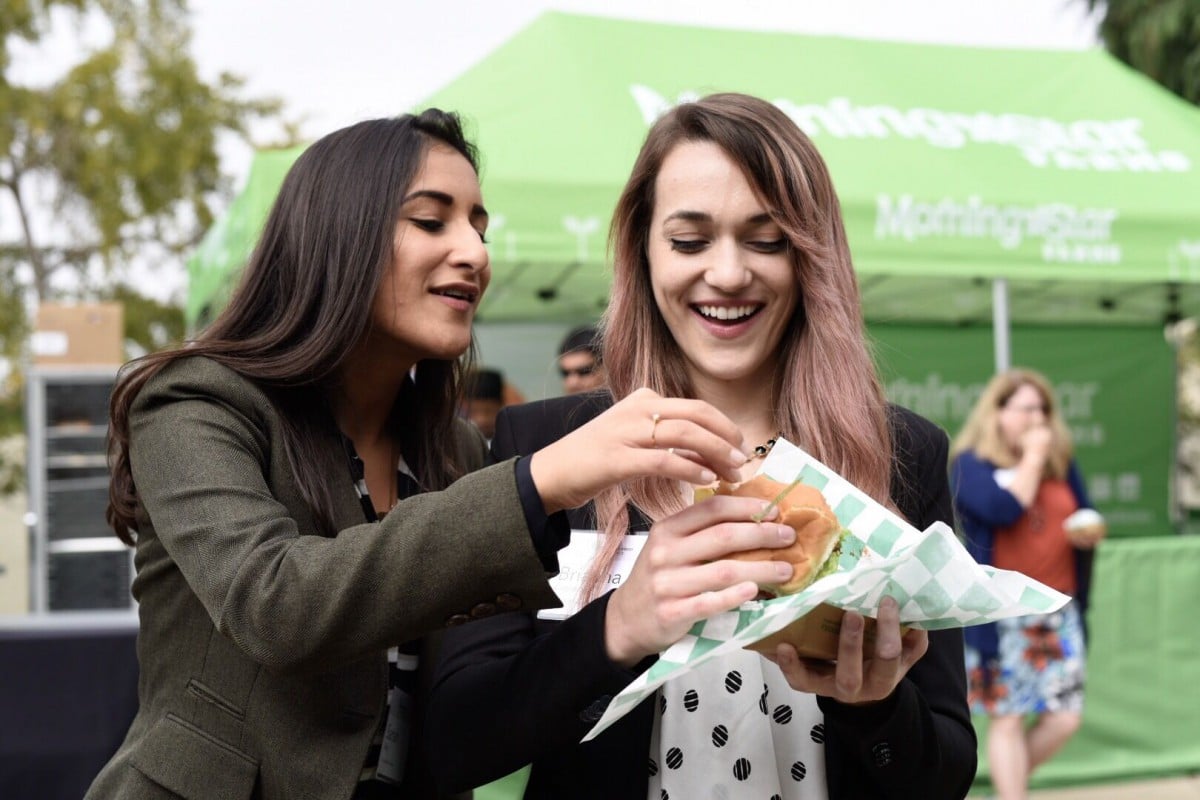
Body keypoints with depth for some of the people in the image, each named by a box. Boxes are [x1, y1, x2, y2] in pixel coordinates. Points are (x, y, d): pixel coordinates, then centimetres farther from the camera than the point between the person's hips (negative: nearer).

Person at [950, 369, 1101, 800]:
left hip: (1057, 610, 5)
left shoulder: (1061, 463, 13)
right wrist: (1031, 459, -10)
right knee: (1007, 717, -1)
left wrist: (1090, 532, -5)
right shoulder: (971, 464, -4)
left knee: (1065, 716, 3)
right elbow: (1003, 510, -21)